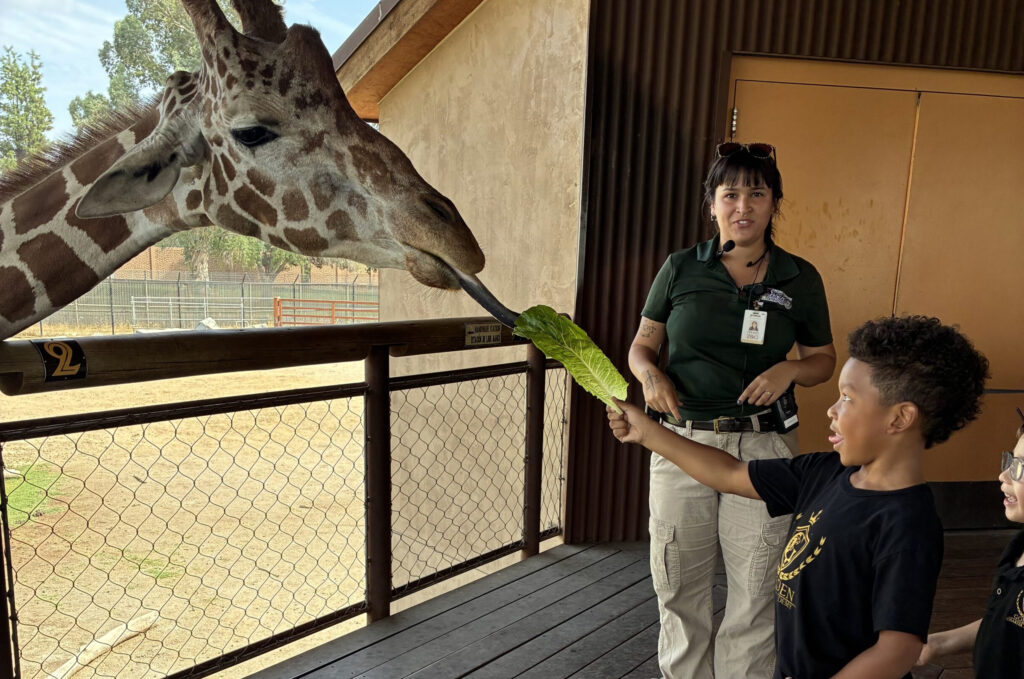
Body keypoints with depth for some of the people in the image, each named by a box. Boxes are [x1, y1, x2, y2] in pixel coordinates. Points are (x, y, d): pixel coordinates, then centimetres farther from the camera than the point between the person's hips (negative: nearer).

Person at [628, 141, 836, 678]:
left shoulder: (800, 279, 3)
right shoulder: (680, 268, 3)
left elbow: (824, 360, 12)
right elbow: (642, 345, 9)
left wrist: (790, 369, -10)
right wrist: (651, 375, -12)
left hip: (763, 446, 0)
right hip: (682, 440, 1)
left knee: (754, 593, 8)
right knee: (678, 587, 12)